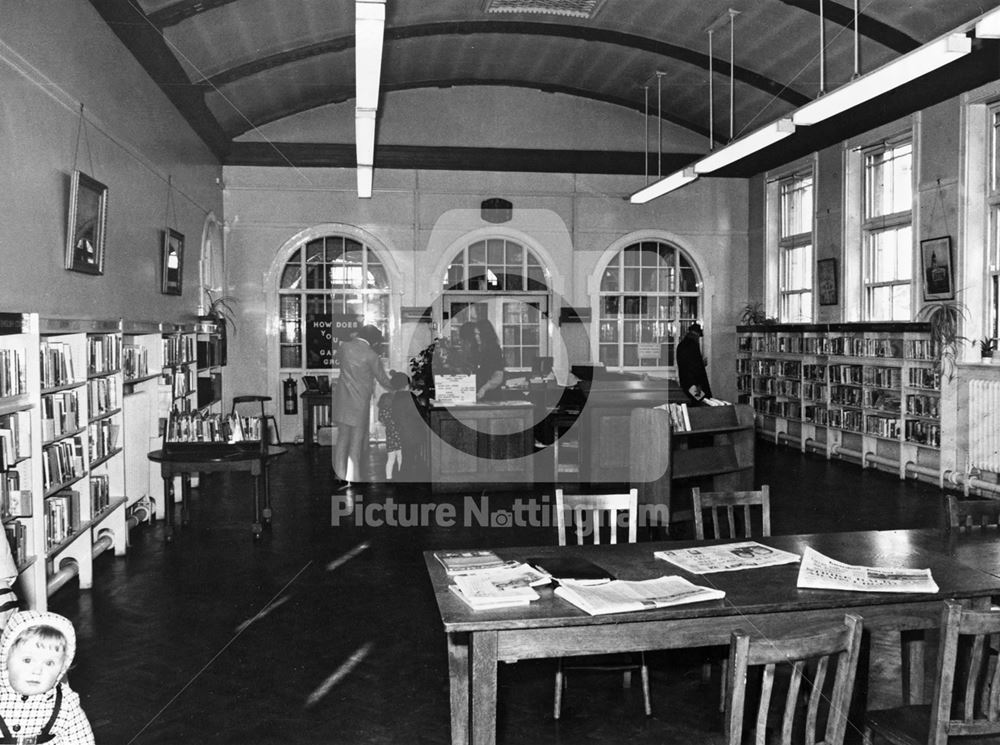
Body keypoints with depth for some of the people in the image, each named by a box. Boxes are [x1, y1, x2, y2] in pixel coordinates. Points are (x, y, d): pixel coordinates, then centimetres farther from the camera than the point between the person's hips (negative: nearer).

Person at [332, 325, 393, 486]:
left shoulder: (345, 346, -1)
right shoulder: (371, 356, -13)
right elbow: (383, 380, -3)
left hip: (342, 400, 5)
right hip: (359, 403, -5)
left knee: (342, 438, 15)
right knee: (356, 441, 3)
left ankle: (341, 474, 20)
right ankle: (351, 478, 5)